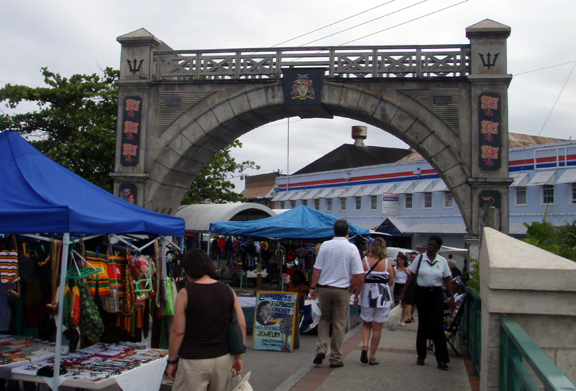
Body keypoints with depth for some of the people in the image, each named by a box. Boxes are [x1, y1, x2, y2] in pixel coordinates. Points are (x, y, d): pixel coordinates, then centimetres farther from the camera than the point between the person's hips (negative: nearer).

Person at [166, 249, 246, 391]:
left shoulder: (185, 293, -9)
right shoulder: (228, 291, 2)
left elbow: (177, 331, -10)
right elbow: (241, 325, 2)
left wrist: (172, 361, 1)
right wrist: (238, 357, 11)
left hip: (194, 360, -4)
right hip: (224, 358, 4)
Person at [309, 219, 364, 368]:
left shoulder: (325, 245, -1)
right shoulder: (352, 248, -6)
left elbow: (317, 269, -2)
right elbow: (359, 276, -9)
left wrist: (313, 287, 5)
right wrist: (353, 290, 6)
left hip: (324, 288, 2)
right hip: (342, 290, -2)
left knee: (324, 319, 19)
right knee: (339, 324, 8)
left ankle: (321, 349, 4)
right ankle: (335, 358, 13)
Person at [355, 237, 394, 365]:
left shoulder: (365, 261, -6)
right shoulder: (387, 262, -3)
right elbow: (391, 281, 3)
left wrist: (356, 297, 3)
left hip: (368, 294, 0)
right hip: (383, 296, 0)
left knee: (366, 324, 17)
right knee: (377, 327, 8)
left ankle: (365, 345, -8)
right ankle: (372, 356, 10)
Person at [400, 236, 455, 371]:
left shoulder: (442, 261, 2)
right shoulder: (419, 258, 0)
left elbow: (447, 280, 6)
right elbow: (411, 277, 4)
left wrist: (451, 297, 0)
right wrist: (403, 293, 2)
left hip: (437, 294, 0)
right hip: (422, 293, 0)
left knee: (437, 325, -6)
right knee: (423, 325, 7)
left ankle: (442, 359, 0)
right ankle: (421, 356, 19)